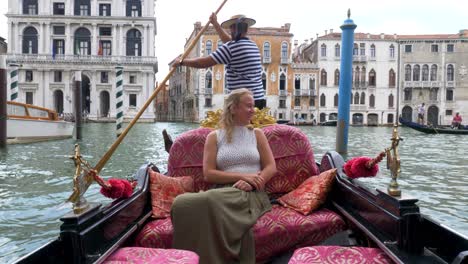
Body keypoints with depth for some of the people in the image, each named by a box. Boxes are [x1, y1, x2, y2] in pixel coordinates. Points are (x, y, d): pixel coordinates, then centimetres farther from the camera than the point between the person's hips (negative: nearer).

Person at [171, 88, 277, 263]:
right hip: (224, 192, 1)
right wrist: (243, 176, -10)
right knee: (182, 202, -32)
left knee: (211, 202, -36)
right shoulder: (214, 137, 12)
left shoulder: (257, 134, 16)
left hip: (252, 194, -1)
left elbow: (271, 168, 7)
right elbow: (208, 174, 1)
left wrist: (250, 182, -12)